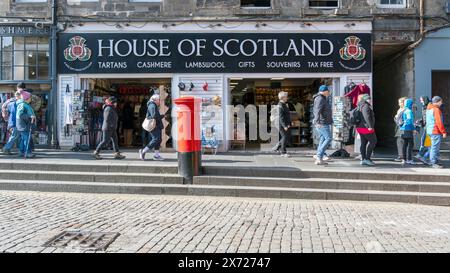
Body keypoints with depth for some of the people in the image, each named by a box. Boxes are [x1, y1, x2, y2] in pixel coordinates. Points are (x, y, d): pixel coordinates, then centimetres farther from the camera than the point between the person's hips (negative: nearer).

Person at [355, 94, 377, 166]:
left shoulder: (360, 107, 18)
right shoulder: (365, 106, -13)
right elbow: (367, 116, -26)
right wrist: (370, 126, -29)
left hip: (360, 127, 10)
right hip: (366, 128, -10)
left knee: (363, 143, 9)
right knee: (373, 141, -3)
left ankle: (363, 159, 9)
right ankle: (367, 158, -6)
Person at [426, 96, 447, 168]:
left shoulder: (429, 109, 16)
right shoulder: (436, 109, -14)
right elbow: (439, 122, -19)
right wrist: (444, 132, -15)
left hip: (430, 131, 10)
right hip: (436, 131, -10)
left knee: (433, 147, 16)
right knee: (435, 147, -6)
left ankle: (432, 161, 21)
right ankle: (434, 163, -4)